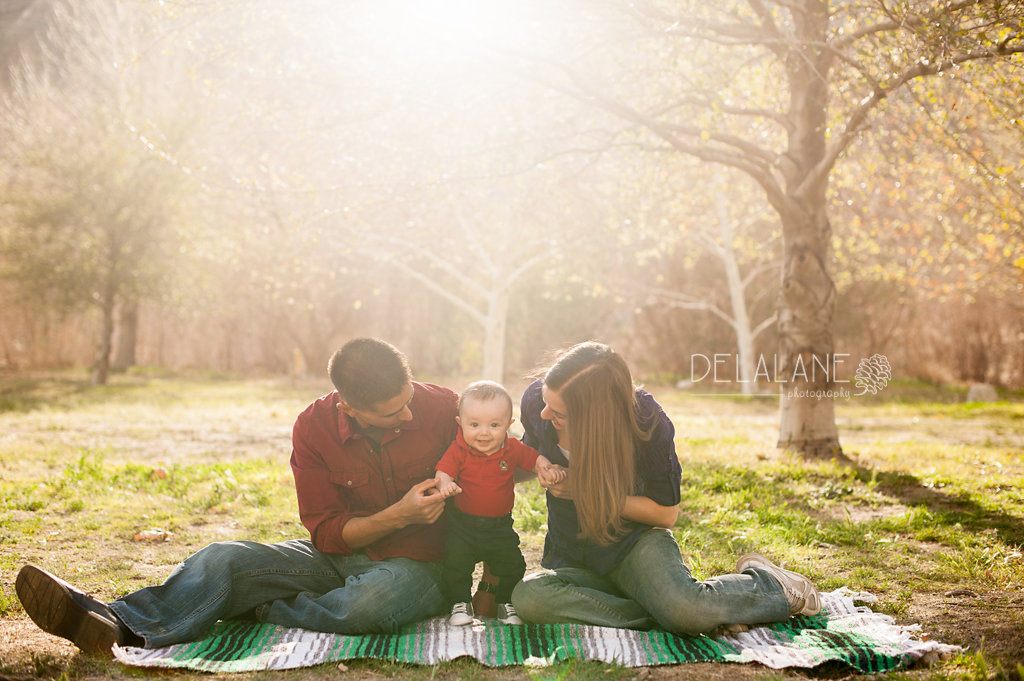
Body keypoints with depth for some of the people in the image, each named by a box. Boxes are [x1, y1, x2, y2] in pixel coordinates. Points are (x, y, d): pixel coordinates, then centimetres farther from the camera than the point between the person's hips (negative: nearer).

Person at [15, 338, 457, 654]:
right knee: (227, 559, -20)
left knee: (371, 602, -40)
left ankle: (252, 611, -23)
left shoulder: (443, 408, -15)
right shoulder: (314, 428, -10)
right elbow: (326, 533, -8)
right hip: (340, 555, 3)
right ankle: (118, 624, -39)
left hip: (413, 565, -2)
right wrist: (399, 515, -24)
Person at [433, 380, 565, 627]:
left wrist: (546, 469, -14)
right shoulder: (458, 451, -13)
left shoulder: (513, 449, -7)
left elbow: (534, 458, 7)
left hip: (500, 526, 2)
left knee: (513, 566, 4)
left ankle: (506, 602, 25)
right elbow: (443, 469, -18)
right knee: (456, 564, -6)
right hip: (464, 524, -1)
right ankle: (460, 603, 16)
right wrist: (445, 483, -41)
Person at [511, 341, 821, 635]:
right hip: (571, 557, 3)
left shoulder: (647, 420, -21)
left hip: (636, 540, -3)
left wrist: (587, 492, -21)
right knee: (528, 598, -33)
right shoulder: (535, 402, -13)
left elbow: (666, 512, -10)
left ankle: (769, 584, -1)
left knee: (684, 608, -36)